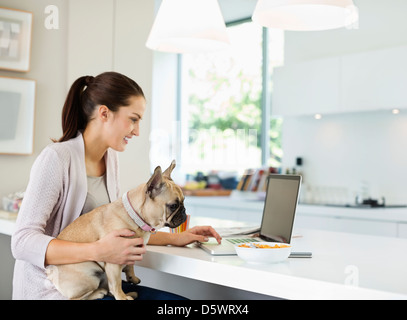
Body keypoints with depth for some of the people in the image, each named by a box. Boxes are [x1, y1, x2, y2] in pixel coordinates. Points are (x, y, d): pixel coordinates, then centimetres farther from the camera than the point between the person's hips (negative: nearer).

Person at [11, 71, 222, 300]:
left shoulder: (110, 157, 9)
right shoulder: (56, 158, -16)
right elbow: (23, 242, -22)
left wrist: (174, 238, 9)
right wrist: (98, 251, -32)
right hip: (51, 290, -8)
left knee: (179, 299, -8)